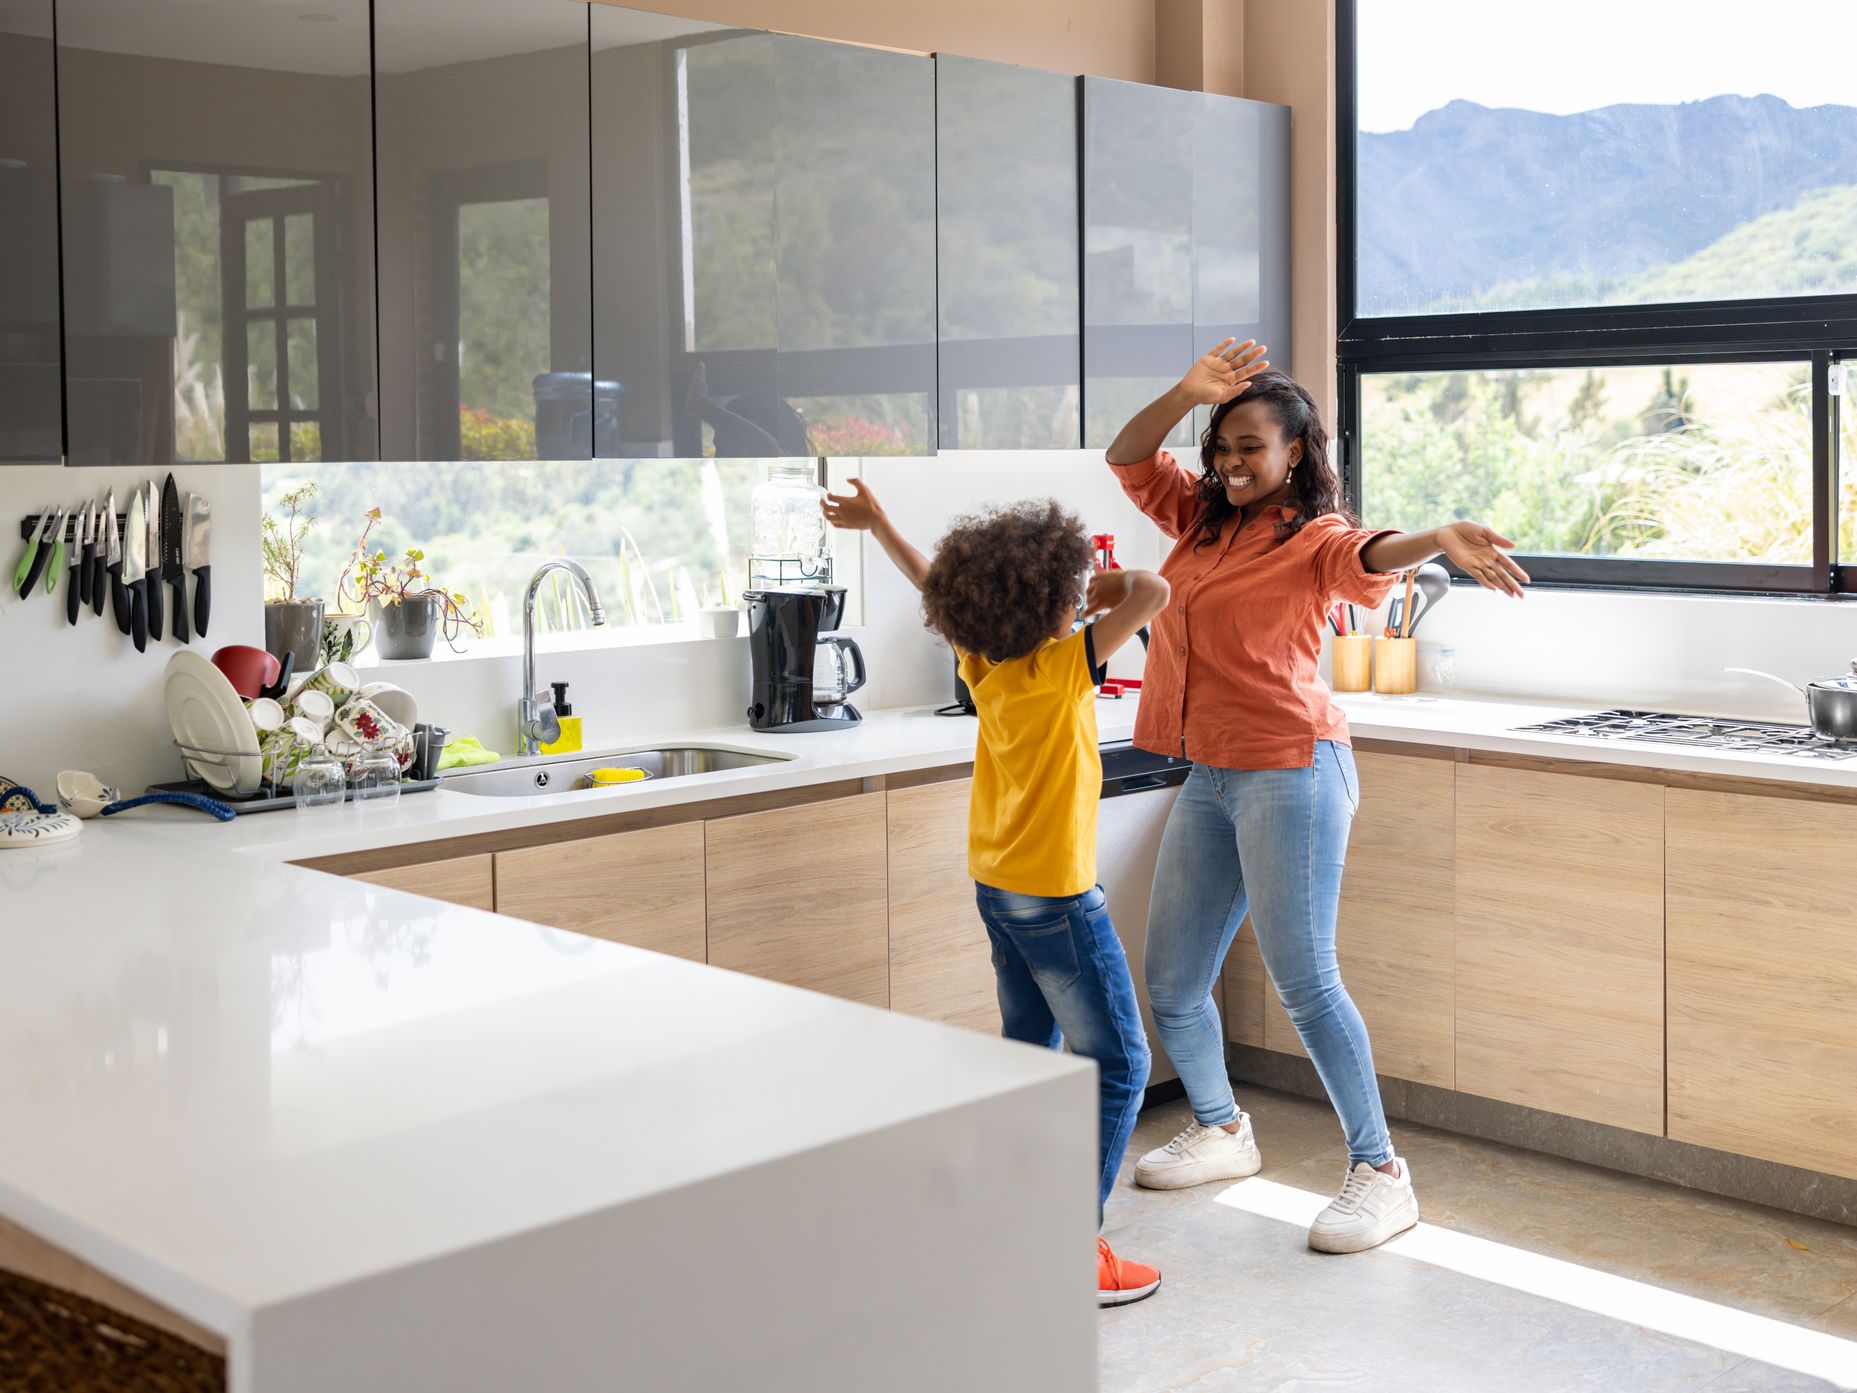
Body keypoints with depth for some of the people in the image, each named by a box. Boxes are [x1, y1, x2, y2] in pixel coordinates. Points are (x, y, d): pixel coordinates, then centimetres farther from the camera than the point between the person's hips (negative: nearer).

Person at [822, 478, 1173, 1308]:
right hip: (1055, 896, -9)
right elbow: (1156, 595, -29)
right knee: (1118, 1065, -2)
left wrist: (877, 525, 28)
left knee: (1030, 1050, 20)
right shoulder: (1061, 667, -22)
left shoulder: (982, 663, 0)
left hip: (997, 888, 9)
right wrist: (1120, 585, -8)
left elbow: (932, 586, 15)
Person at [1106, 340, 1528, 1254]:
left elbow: (1368, 558, -29)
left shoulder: (1311, 537, -8)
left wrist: (1437, 542, -51)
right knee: (1169, 982, 12)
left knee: (1303, 982, -9)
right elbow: (1126, 458, 9)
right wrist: (1189, 394, -8)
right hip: (1209, 777, 7)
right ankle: (1221, 1131, 35)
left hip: (1289, 773, -7)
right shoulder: (1200, 518, 12)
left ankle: (1382, 1176, 3)